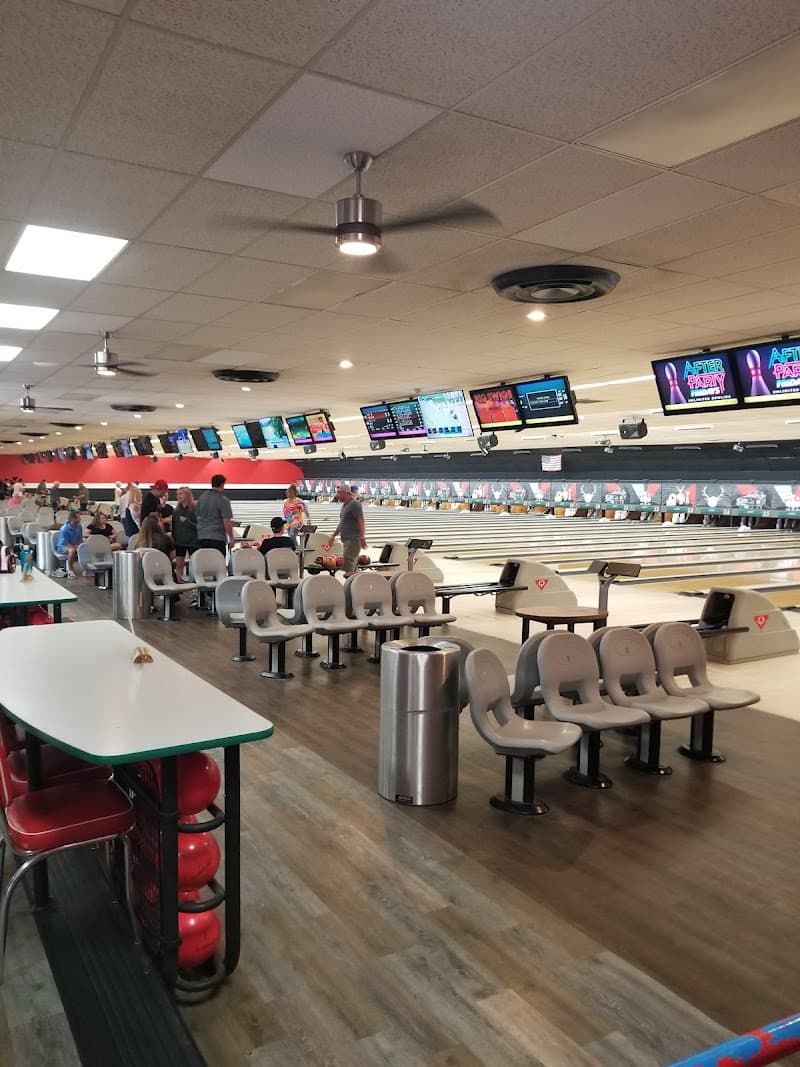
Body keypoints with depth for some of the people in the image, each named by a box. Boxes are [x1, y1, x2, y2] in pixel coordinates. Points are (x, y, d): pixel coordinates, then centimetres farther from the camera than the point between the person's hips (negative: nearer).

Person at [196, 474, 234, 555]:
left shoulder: (202, 497, 10)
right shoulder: (223, 500, -10)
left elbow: (198, 517, 17)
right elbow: (227, 521, -13)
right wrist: (231, 538, -3)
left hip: (202, 537, 6)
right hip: (217, 538, -6)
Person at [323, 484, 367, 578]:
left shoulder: (355, 504, -10)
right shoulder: (344, 505, 18)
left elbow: (361, 521, -16)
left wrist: (362, 538, -21)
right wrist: (333, 536, 26)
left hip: (353, 539, -9)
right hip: (347, 539, 9)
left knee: (349, 568, -14)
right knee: (352, 566, 9)